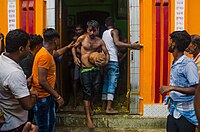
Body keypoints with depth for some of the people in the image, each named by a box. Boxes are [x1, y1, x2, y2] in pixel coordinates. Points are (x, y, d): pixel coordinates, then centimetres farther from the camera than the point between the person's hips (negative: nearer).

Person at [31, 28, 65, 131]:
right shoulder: (45, 55, -24)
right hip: (42, 98, -10)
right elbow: (42, 81, -27)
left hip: (48, 96, 10)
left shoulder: (48, 53, 5)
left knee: (51, 123, 22)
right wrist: (57, 96, -22)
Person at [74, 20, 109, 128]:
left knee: (95, 91, 9)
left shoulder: (99, 41, 4)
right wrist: (75, 58, -3)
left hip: (96, 69, 3)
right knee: (87, 93, -3)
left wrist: (105, 62, -9)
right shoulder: (82, 38, -1)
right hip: (85, 69, -3)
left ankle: (90, 105, 43)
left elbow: (106, 53, 10)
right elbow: (74, 47, 12)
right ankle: (88, 118, 1)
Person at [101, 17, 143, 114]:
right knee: (112, 83, -9)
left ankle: (104, 105, 17)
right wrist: (131, 46, -25)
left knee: (106, 82, 14)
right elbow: (117, 43, -21)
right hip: (113, 60, -7)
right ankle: (109, 108, -14)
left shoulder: (104, 33, 17)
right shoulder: (114, 31, -4)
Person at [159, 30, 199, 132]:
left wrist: (172, 88, -23)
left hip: (185, 113, -8)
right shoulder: (175, 64, 10)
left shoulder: (188, 64, -16)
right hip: (173, 111, 8)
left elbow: (195, 89, -21)